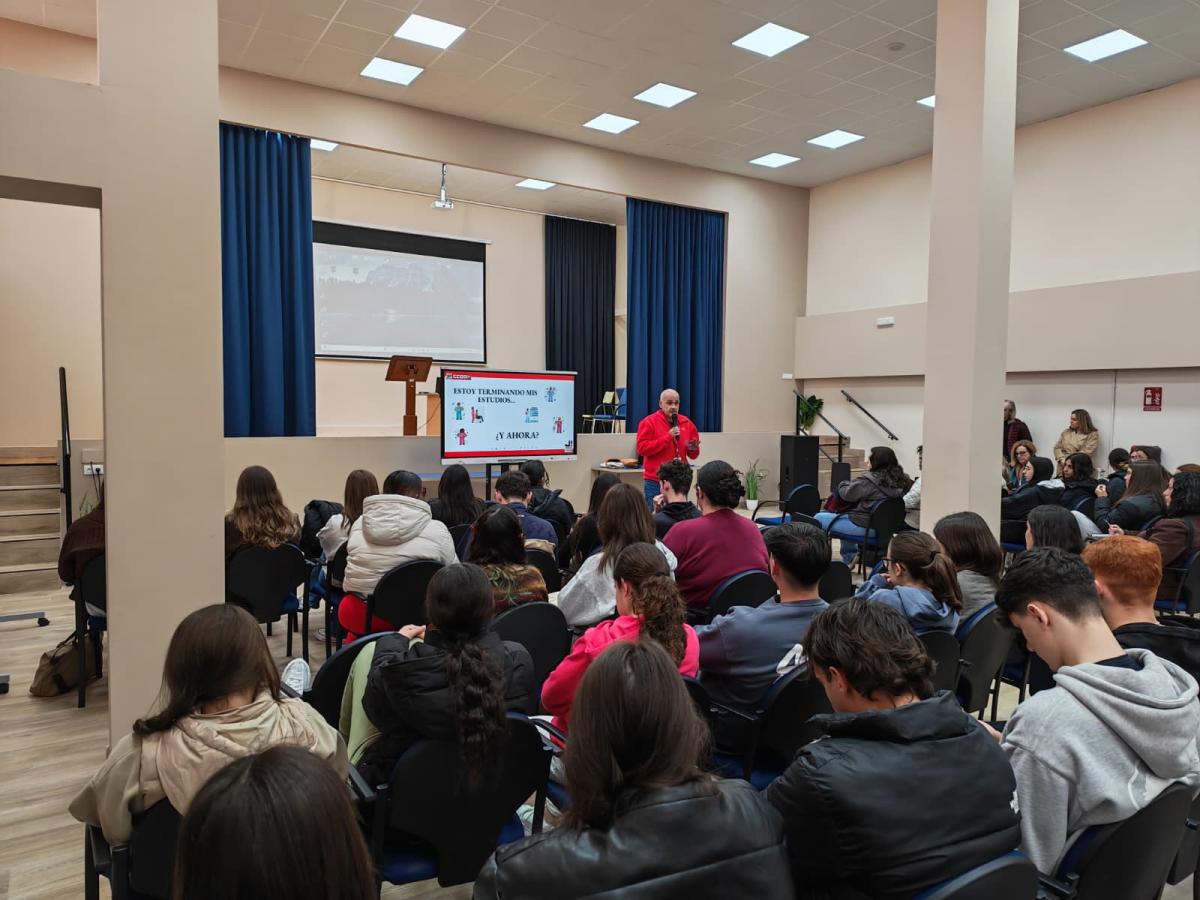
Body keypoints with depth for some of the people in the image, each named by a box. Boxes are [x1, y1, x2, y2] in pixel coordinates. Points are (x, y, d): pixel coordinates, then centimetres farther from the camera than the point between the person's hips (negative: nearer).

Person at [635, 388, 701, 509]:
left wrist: (693, 448, -9)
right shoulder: (649, 422, -4)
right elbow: (642, 448, -14)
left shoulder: (686, 423, 10)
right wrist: (668, 436, -17)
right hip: (655, 482, -4)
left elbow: (693, 455, 16)